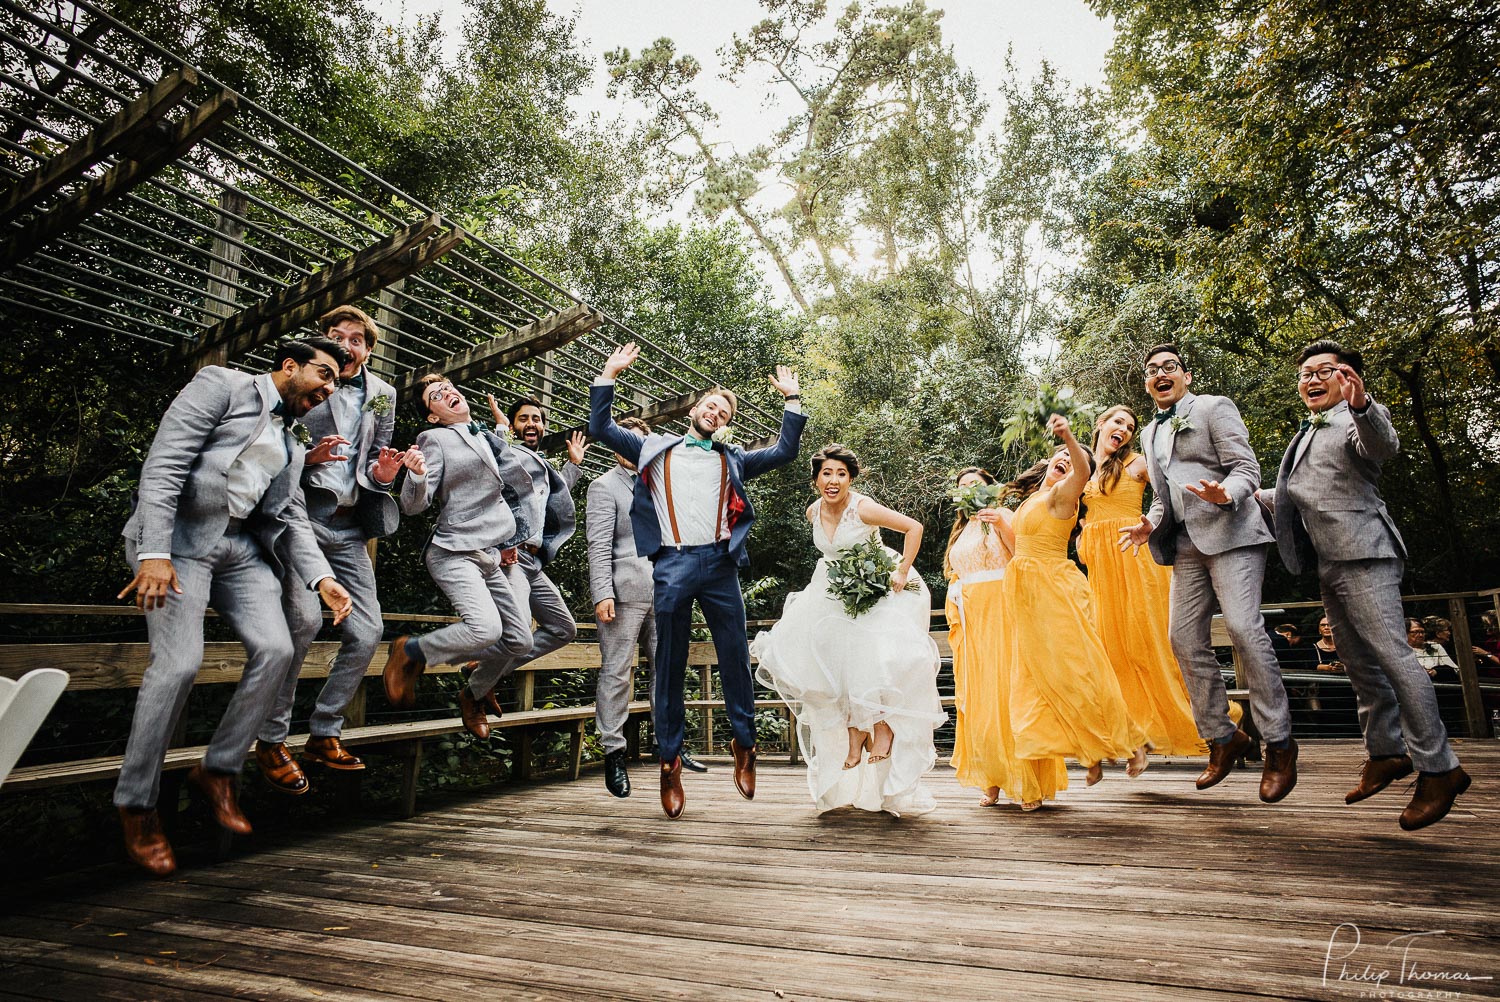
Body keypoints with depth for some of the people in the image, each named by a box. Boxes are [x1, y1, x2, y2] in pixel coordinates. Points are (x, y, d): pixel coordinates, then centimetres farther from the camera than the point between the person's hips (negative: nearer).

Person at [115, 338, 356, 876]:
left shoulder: (291, 444, 20)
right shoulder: (222, 385, -1)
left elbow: (291, 519, 13)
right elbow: (163, 464, -12)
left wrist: (322, 579, -4)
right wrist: (155, 553, -22)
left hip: (241, 547, 7)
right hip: (179, 534, -7)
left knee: (275, 650, -9)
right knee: (179, 661, -16)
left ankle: (218, 771, 9)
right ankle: (136, 805, 2)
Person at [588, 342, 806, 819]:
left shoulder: (732, 459, 19)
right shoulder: (654, 449, 16)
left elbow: (784, 452, 16)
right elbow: (600, 428, 14)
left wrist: (792, 399, 14)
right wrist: (610, 375, 10)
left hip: (719, 564, 1)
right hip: (671, 565, -1)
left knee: (735, 658, 4)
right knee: (670, 665, 4)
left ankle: (744, 744, 22)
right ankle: (670, 760, 15)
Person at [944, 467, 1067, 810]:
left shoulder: (1003, 515, 4)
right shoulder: (960, 531, 23)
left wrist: (1002, 525, -26)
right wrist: (955, 619, 12)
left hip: (1001, 615, -6)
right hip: (971, 622, 6)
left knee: (1009, 690, -10)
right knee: (978, 697, 2)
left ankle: (1028, 784, -3)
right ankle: (991, 781, 8)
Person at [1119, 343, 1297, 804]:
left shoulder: (1215, 407, 3)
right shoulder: (1150, 433, 22)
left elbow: (1246, 468, -6)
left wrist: (1225, 495, -27)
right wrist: (1151, 523, 6)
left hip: (1230, 533, -6)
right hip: (1187, 545, 7)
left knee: (1244, 628, -16)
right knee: (1185, 638, 1)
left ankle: (1279, 742, -4)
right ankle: (1222, 737, 13)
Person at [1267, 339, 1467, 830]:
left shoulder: (1359, 417, -4)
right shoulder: (1307, 432, 21)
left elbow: (1383, 446, -28)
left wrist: (1361, 406, -46)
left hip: (1362, 554, -9)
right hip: (1329, 563, 9)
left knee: (1389, 652, -13)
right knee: (1359, 662, 12)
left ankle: (1438, 767, -6)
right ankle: (1386, 753, 21)